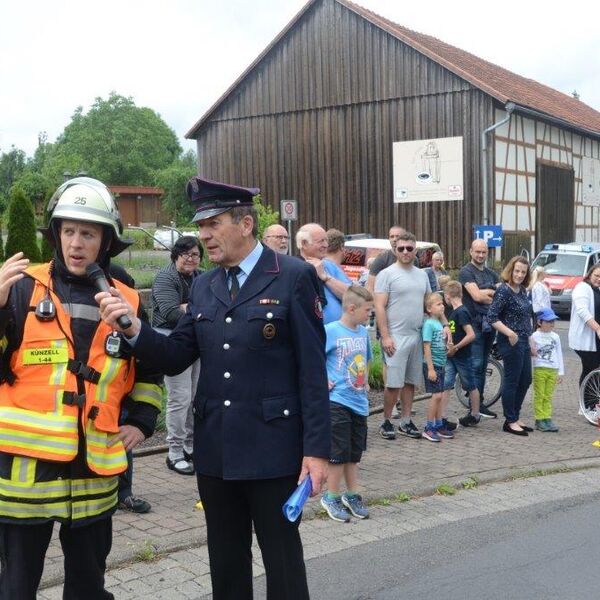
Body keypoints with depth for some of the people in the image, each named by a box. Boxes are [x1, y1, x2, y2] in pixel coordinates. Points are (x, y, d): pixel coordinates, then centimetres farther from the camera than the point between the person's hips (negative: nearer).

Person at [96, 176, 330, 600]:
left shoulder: (294, 277, -8)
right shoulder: (203, 286, 9)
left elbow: (312, 369, -11)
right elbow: (177, 358, 5)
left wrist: (316, 449, -13)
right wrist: (133, 327, -13)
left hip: (272, 449, -5)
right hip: (215, 449, 6)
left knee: (283, 562, 8)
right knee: (226, 563, 18)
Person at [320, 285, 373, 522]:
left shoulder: (363, 332, 8)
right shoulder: (330, 331, -14)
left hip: (359, 401, 7)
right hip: (337, 401, -7)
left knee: (354, 452, 15)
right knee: (339, 452, 0)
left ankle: (352, 495, 28)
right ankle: (331, 497, 16)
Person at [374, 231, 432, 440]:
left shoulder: (422, 275, 13)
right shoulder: (387, 274, -6)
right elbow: (379, 307, -10)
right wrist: (385, 336, -16)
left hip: (417, 336, 6)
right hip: (396, 337, -6)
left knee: (410, 381, 11)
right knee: (394, 383, -6)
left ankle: (405, 421, 20)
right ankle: (386, 422, 9)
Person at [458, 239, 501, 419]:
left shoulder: (491, 274, 18)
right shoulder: (466, 272, -4)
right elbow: (476, 295, -15)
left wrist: (486, 293, -9)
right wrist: (493, 292, -2)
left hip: (490, 322, 7)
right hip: (474, 322, -7)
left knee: (483, 365, 10)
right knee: (476, 364, -9)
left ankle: (479, 403, 16)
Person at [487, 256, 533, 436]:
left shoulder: (522, 290, 10)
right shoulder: (503, 291, -14)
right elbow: (492, 317, -19)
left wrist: (529, 338, 19)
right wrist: (510, 333, -26)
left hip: (524, 341, 9)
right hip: (511, 342, -9)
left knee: (525, 380, 14)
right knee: (512, 381, -1)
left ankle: (516, 417, 26)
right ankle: (510, 422, 9)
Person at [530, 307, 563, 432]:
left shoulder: (555, 336, 11)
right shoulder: (535, 336, -4)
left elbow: (559, 354, 15)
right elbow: (530, 352, 0)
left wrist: (561, 372, 12)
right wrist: (532, 353, -24)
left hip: (553, 370, 4)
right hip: (539, 369, -4)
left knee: (548, 396, 6)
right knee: (539, 396, -2)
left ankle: (547, 418, 9)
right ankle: (539, 419, 2)